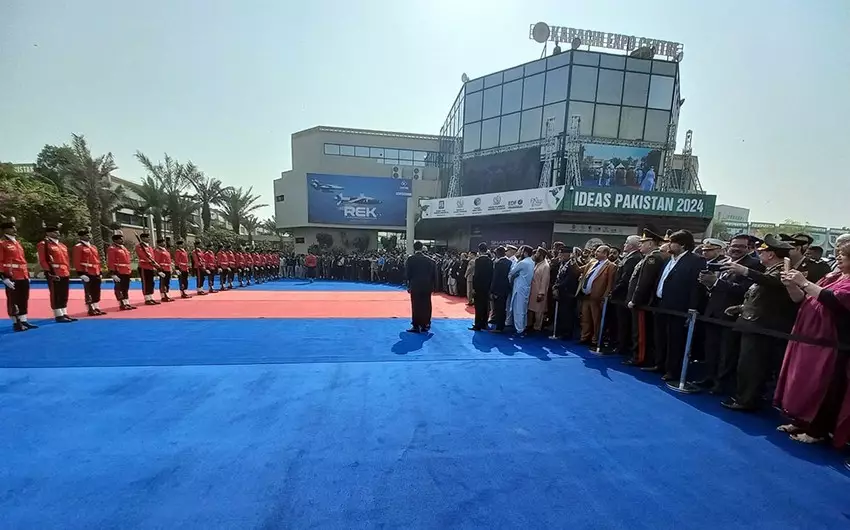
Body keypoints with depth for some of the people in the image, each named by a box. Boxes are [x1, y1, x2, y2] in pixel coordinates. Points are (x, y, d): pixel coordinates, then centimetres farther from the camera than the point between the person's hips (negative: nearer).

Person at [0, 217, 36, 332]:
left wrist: (27, 275, 19)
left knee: (24, 300, 10)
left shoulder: (17, 242, 17)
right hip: (12, 278, -7)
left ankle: (23, 321, 17)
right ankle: (16, 323, 7)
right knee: (13, 301, 0)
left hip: (23, 277, 7)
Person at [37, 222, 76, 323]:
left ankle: (64, 314, 16)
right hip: (54, 274, -8)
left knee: (64, 295, 10)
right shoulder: (44, 244, -5)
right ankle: (58, 316, 1)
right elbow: (43, 260, -12)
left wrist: (68, 271, 17)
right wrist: (50, 272, -19)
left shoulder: (62, 245, 19)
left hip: (65, 274, 8)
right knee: (56, 295, -2)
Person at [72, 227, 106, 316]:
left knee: (96, 292, 10)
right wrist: (81, 274, -18)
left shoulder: (94, 247, 18)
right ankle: (91, 310, 3)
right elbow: (76, 262, -12)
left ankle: (96, 308, 16)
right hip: (87, 273, -7)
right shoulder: (78, 247, -6)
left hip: (96, 273, 7)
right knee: (89, 292, -2)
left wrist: (99, 272, 17)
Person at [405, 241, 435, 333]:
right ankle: (425, 325, 16)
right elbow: (432, 274, 4)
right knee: (426, 306, 8)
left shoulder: (410, 259, -6)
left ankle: (416, 326, 4)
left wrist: (409, 286, 5)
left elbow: (408, 273, -4)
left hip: (415, 286, -3)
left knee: (416, 306, 2)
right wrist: (431, 286, 11)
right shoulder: (428, 259, 2)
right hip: (427, 286, 3)